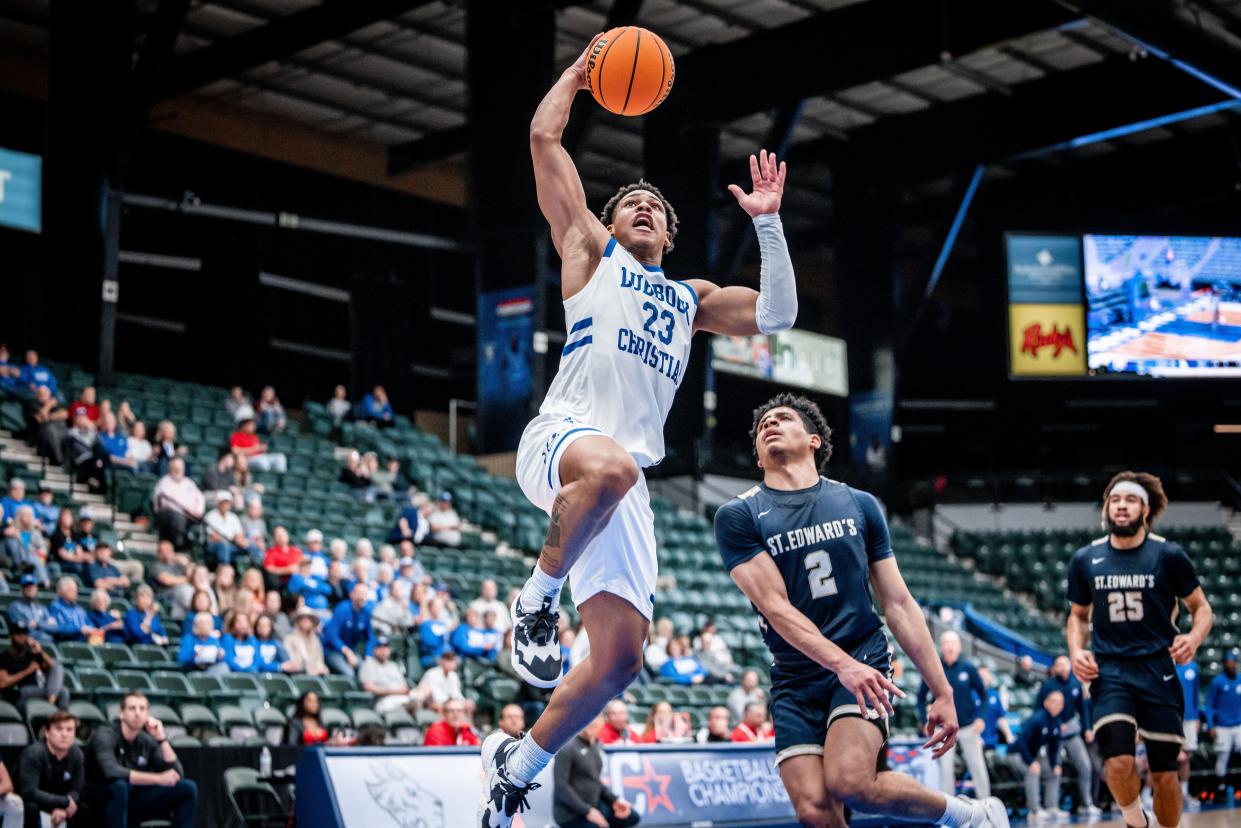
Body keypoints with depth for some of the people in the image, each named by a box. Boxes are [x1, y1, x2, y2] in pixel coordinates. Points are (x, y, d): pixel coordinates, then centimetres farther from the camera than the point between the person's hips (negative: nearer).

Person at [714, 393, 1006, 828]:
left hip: (863, 661, -1)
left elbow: (899, 605, 9)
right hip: (795, 680, 1)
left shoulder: (859, 505, 8)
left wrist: (943, 693, 5)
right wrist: (843, 665, -23)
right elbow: (776, 607, -9)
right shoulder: (738, 516, 1)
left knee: (850, 782, -25)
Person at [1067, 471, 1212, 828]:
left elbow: (1201, 607, 6)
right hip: (1109, 671, 0)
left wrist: (1194, 637, -15)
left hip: (1157, 669, 0)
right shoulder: (1085, 560, 4)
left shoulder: (1168, 555, -2)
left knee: (1164, 773, 4)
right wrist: (1076, 651, -1)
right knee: (1118, 761, -20)